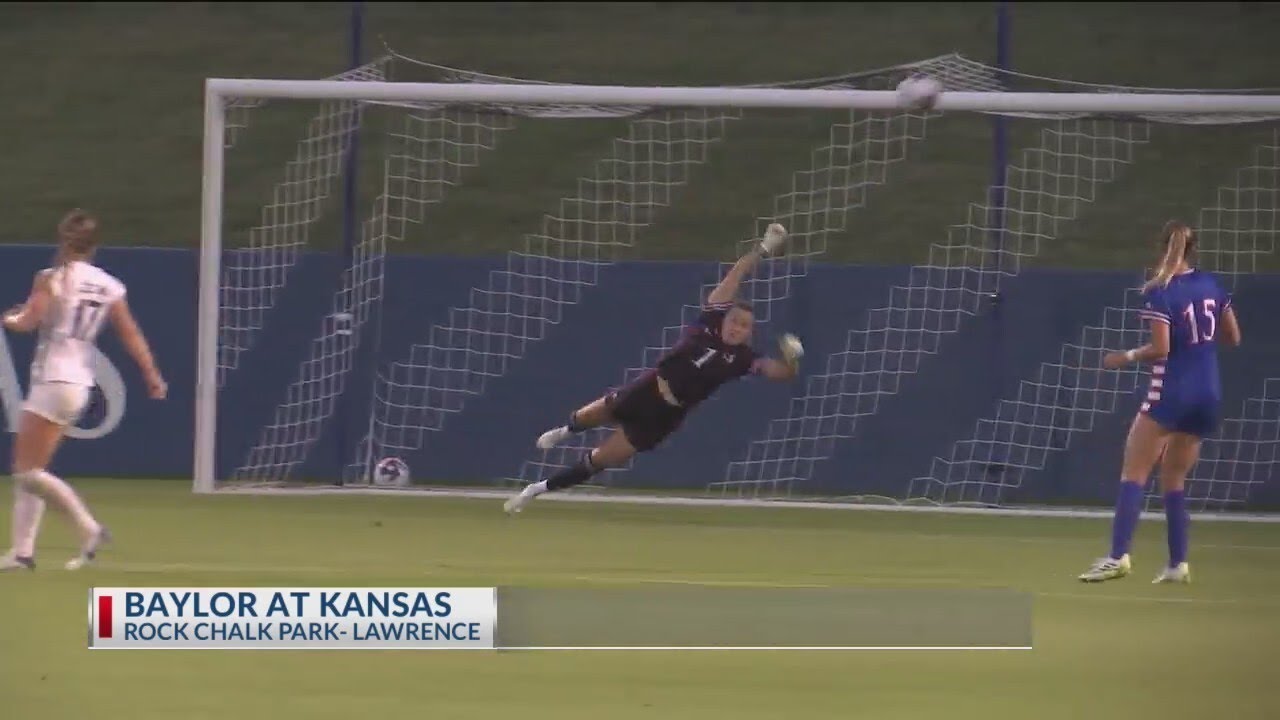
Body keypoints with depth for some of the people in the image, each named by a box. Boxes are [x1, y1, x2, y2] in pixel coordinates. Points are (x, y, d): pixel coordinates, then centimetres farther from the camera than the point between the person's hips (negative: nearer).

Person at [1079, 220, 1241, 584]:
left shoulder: (1159, 292, -11)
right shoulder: (1211, 285, 6)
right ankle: (1178, 564, 8)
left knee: (1133, 473, -4)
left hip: (1171, 392, -6)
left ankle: (1119, 556, -17)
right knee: (1174, 479, 15)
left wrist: (1127, 357, -1)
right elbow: (1233, 337, 12)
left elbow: (1161, 348, -16)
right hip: (1209, 394, 6)